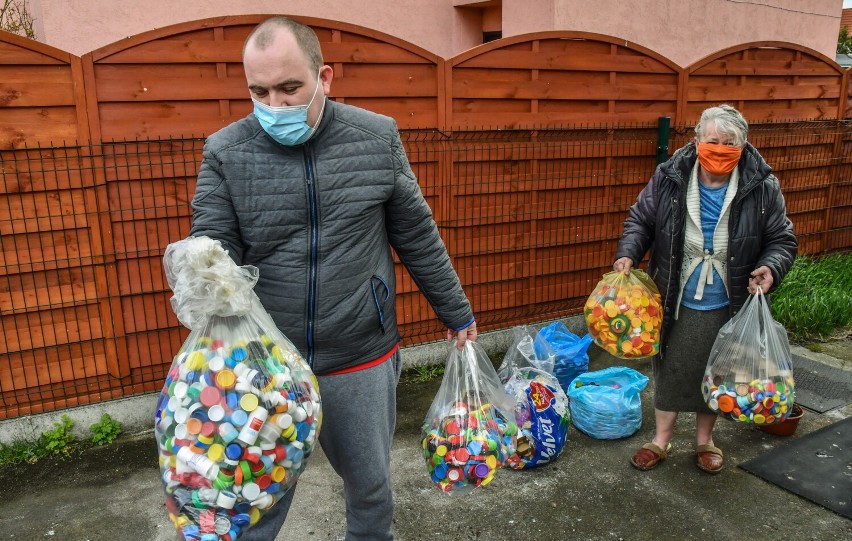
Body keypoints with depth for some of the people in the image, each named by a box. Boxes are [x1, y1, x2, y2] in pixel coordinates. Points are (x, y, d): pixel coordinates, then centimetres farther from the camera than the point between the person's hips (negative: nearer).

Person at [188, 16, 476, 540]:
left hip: (362, 364, 1)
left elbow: (418, 237, 4)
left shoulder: (378, 138, -3)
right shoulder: (226, 152, -6)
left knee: (370, 484, 21)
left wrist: (456, 311, 11)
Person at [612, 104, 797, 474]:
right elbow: (640, 219, 1)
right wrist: (627, 253, -15)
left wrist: (771, 268, -22)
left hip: (727, 306, 0)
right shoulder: (669, 179, -11)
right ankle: (661, 440, 32)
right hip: (676, 303, 0)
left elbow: (783, 240, -2)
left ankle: (704, 440, 39)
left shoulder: (762, 188, -11)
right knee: (670, 371, 13)